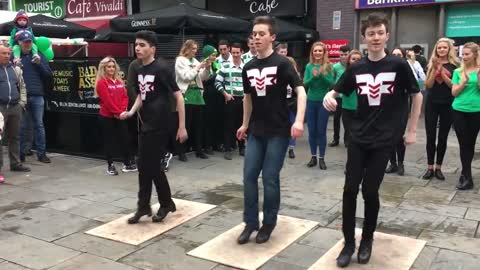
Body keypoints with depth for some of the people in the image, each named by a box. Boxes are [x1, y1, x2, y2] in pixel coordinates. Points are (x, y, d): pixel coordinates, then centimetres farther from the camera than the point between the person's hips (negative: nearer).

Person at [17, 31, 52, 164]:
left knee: (39, 125, 4)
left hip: (37, 96, 1)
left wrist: (39, 64, -8)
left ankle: (41, 153, 9)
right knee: (22, 126, 5)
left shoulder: (39, 56, 10)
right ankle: (20, 154, 14)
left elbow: (49, 75, 5)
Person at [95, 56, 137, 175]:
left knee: (125, 138, 7)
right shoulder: (101, 82, -8)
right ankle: (110, 166, 10)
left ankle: (127, 164, 17)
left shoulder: (119, 81, 12)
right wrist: (117, 112, -16)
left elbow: (125, 97, 6)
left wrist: (122, 110, -9)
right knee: (109, 140, 2)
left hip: (120, 116, 6)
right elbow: (107, 100, -15)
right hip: (107, 116, -6)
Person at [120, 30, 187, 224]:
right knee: (143, 167, 10)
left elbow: (178, 96, -14)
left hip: (160, 126, -7)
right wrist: (131, 112, 3)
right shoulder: (139, 70, 9)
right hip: (145, 125, 8)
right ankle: (144, 206, 22)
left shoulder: (162, 68, -14)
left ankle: (166, 203, 19)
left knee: (153, 167, -1)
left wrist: (182, 126, -16)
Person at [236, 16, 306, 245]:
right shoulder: (248, 67, 7)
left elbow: (300, 90, -17)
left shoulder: (281, 63, -9)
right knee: (249, 176, 4)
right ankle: (250, 223, 17)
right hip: (256, 131, 5)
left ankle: (269, 223, 18)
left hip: (278, 131, -5)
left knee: (270, 178, 0)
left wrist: (299, 121, -30)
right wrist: (245, 124, 22)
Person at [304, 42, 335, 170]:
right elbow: (305, 84, -4)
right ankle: (313, 157, 18)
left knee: (321, 131, 1)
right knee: (312, 131, 7)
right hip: (311, 101, 2)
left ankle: (321, 158, 9)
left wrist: (322, 75, -24)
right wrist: (313, 76, -22)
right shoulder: (309, 66, 2)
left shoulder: (328, 66, -4)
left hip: (323, 102, -2)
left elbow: (332, 83, -10)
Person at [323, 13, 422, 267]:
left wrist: (412, 130, 3)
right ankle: (349, 243, 16)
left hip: (383, 139, -3)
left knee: (370, 191, 1)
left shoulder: (398, 65, -6)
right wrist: (328, 97, -17)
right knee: (350, 189, 1)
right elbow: (336, 91, 8)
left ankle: (367, 240, 24)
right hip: (358, 137, 3)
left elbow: (417, 95, 3)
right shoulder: (356, 68, 2)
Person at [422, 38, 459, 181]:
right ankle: (430, 167, 9)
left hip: (447, 105, -1)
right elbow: (428, 85, -4)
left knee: (443, 138, 6)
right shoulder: (432, 64, 3)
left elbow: (454, 86, -9)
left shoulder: (455, 65, -1)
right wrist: (435, 68, -15)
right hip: (432, 104, 1)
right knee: (430, 137, 2)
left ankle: (438, 167, 15)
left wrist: (441, 71, -16)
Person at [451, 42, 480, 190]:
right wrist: (464, 81, -15)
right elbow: (454, 92, 0)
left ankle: (465, 173, 19)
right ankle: (467, 177, 7)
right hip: (459, 111, 1)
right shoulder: (458, 71, 4)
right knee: (464, 144, 1)